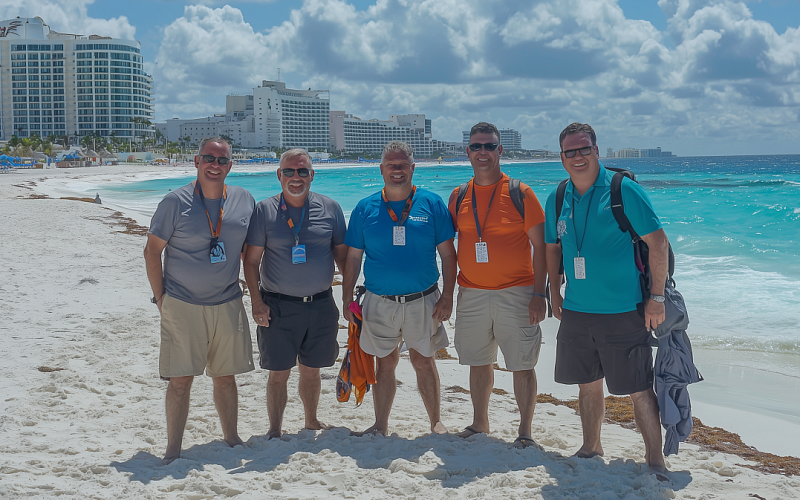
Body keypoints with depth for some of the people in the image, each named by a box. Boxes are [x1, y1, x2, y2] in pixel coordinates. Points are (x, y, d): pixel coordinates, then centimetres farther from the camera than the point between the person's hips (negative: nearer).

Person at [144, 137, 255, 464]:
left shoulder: (244, 201, 5)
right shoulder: (175, 202, -6)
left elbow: (250, 249, 17)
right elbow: (152, 251, -2)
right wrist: (160, 297, -5)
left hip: (228, 305, 3)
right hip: (182, 306, -3)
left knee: (225, 376, 12)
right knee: (180, 379, -1)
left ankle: (232, 439, 26)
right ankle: (173, 450, 10)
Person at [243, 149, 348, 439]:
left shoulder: (330, 209, 3)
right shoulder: (264, 211, -2)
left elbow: (342, 254, 9)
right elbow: (251, 260, -2)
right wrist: (257, 302, -9)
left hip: (321, 304, 2)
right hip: (278, 306, -2)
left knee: (311, 369, 14)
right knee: (279, 372, 3)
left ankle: (312, 421, 33)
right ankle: (274, 431, 17)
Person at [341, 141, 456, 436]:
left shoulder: (431, 204, -1)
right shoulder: (365, 208, 3)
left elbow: (447, 254, 0)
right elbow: (352, 257, 6)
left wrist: (447, 296, -6)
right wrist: (347, 299, 1)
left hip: (422, 300, -1)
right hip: (380, 302, 1)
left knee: (423, 361, 7)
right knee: (385, 363, 9)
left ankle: (436, 422, 21)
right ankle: (380, 426, 20)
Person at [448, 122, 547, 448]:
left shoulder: (520, 193, -4)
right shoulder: (459, 197, 7)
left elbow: (540, 246, -4)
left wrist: (539, 293, -11)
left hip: (515, 293, -4)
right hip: (471, 294, 4)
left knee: (522, 365, 0)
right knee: (478, 362, 13)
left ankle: (525, 431, 13)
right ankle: (479, 423, 28)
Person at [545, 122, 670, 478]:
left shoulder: (623, 190, -9)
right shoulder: (557, 199, 7)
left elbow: (657, 242, -10)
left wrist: (657, 296, -12)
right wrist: (555, 292, 13)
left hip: (623, 312, -5)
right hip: (576, 312, 5)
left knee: (638, 389, -1)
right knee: (588, 384, 16)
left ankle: (655, 459, 13)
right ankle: (591, 449, 33)